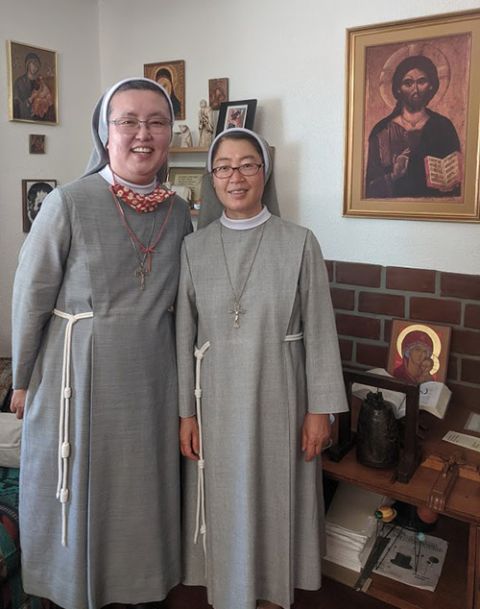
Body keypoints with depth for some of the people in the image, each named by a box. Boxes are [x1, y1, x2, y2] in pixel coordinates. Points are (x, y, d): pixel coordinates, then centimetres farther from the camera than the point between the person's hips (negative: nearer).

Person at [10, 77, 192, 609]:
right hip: (78, 372, -3)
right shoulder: (68, 203, -13)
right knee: (77, 488, 14)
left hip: (151, 375, 4)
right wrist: (22, 380, 0)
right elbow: (30, 297, -7)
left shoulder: (178, 212, 0)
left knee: (144, 485, 17)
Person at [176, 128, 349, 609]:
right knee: (224, 502, 14)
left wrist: (319, 409, -5)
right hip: (217, 398, 2)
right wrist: (186, 412, 1)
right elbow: (184, 334, 1)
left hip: (277, 396, -1)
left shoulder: (299, 243, -7)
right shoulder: (194, 247, -1)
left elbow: (319, 330, -5)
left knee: (275, 498, 13)